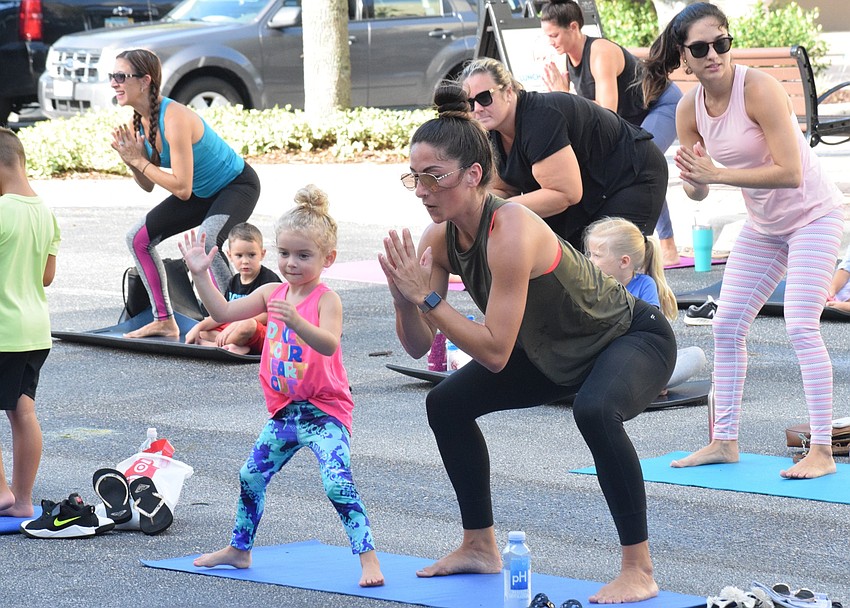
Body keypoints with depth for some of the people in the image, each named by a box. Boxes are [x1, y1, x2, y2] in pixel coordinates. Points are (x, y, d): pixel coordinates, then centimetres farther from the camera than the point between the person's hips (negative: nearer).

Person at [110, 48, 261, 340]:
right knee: (138, 238, 9)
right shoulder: (140, 120, -5)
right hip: (202, 193, 10)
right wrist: (130, 159, -16)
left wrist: (140, 161, -26)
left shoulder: (174, 119, -32)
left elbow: (182, 188, -32)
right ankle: (165, 321, 17)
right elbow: (148, 185, 2)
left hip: (238, 185, -10)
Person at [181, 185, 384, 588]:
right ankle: (239, 549, 35)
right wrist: (201, 274, -1)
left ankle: (368, 559, -21)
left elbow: (328, 343, -34)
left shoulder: (326, 299, -17)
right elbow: (224, 312, 8)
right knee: (251, 477, 17)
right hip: (285, 410, 8)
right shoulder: (273, 293, 4)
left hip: (325, 410, -8)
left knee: (338, 483, -22)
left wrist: (296, 320, -50)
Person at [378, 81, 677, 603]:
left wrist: (427, 296, -34)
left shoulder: (511, 232, -34)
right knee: (447, 403, 8)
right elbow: (418, 347, -7)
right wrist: (405, 299, -25)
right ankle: (481, 547, 24)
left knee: (595, 411, -38)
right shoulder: (441, 238, -11)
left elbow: (495, 353, -34)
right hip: (557, 352, 9)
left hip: (635, 338, -9)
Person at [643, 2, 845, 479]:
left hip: (813, 215, -7)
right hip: (763, 225, 7)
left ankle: (822, 451, -11)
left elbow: (789, 172, -31)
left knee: (801, 326, -16)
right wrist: (695, 182, -23)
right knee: (727, 326, 6)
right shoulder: (689, 108, -6)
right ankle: (725, 441, 16)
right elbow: (698, 192, 1)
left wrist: (717, 174, -30)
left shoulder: (759, 89, -26)